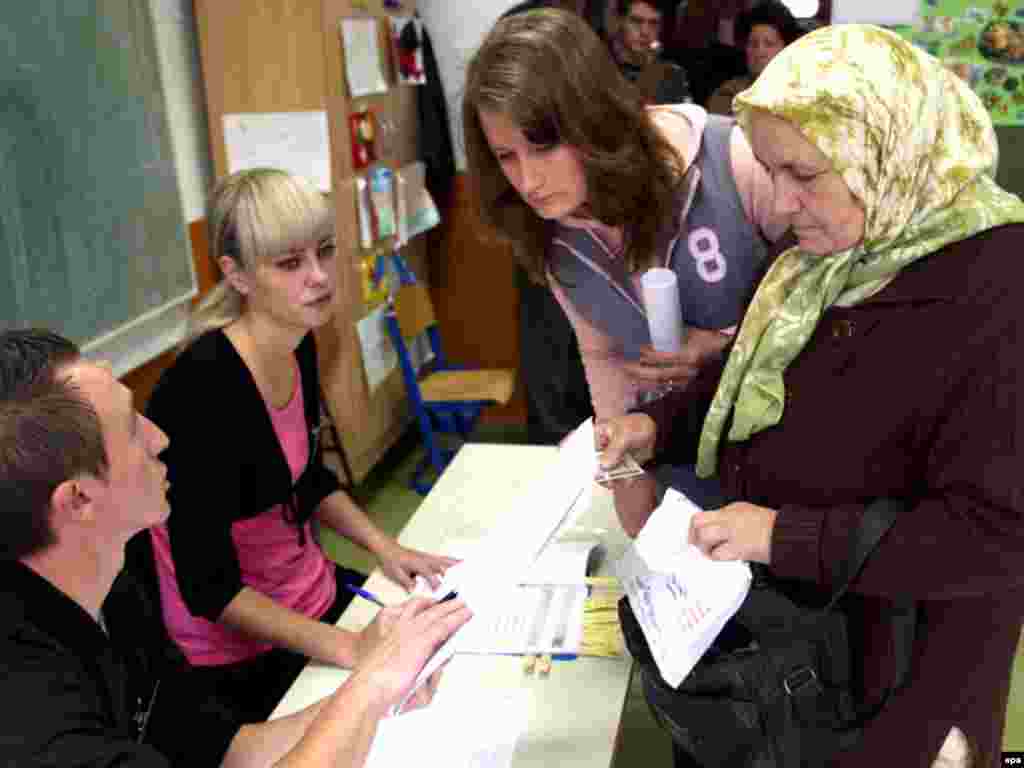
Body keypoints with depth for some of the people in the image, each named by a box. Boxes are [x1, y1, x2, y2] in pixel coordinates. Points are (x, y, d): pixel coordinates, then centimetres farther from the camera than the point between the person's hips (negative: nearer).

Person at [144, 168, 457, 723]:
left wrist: (383, 546, 1)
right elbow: (209, 586, -25)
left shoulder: (299, 345, -4)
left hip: (316, 595, 7)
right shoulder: (200, 387, -28)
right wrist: (344, 647, -30)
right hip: (238, 648, -7)